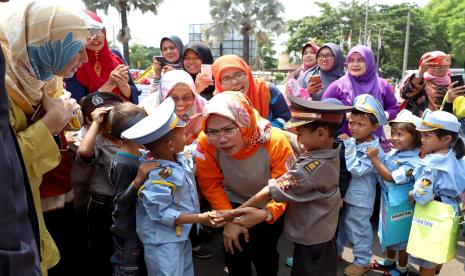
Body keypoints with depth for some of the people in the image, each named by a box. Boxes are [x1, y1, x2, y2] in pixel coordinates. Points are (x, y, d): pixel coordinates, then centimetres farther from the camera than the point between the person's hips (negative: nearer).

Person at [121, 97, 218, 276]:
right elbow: (161, 214, -29)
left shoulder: (181, 155, -5)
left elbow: (196, 149, 17)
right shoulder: (158, 177, -31)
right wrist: (200, 218, -26)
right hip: (163, 241, -9)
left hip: (182, 234, 9)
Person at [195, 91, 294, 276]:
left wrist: (267, 212, -47)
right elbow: (211, 185, -17)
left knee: (265, 255, 14)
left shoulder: (276, 142, -34)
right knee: (234, 256, 15)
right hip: (234, 205, 2)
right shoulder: (205, 143, -30)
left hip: (269, 208, -1)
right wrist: (230, 219, -21)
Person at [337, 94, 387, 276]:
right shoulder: (350, 141, -1)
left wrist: (349, 147, -27)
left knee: (359, 229, 10)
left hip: (360, 198, -7)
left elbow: (356, 170, -28)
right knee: (340, 224, 23)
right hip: (344, 193, 7)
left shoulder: (374, 149, -20)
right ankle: (335, 251, 42)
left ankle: (362, 261, 29)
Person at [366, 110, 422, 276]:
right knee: (389, 232, 24)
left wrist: (374, 158, -30)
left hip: (400, 205, -8)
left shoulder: (413, 162, -27)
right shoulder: (393, 152, -3)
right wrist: (375, 157, -6)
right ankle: (390, 261, 45)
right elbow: (381, 169, 11)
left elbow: (390, 177, -29)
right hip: (387, 200, 8)